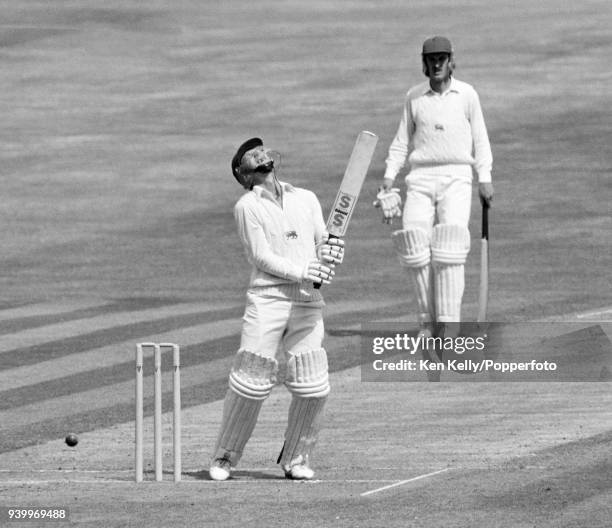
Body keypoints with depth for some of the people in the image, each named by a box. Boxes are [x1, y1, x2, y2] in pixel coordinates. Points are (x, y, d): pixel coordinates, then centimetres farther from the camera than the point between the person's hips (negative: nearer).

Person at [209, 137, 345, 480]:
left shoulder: (307, 199, 19)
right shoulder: (247, 207, 6)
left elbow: (323, 245, 14)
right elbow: (261, 256, -4)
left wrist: (332, 252, -11)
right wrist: (301, 273, -18)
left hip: (308, 301, 3)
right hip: (267, 298, -3)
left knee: (313, 387, -5)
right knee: (251, 381, -7)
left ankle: (296, 459, 12)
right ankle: (225, 457, 8)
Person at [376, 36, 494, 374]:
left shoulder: (466, 95, 7)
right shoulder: (414, 97, 12)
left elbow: (480, 138, 10)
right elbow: (402, 141, 17)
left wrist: (485, 178, 0)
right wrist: (389, 177, 5)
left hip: (456, 176, -2)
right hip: (420, 178, 2)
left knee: (449, 249, -19)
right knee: (414, 243, -16)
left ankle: (449, 325, -20)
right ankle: (428, 322, -8)